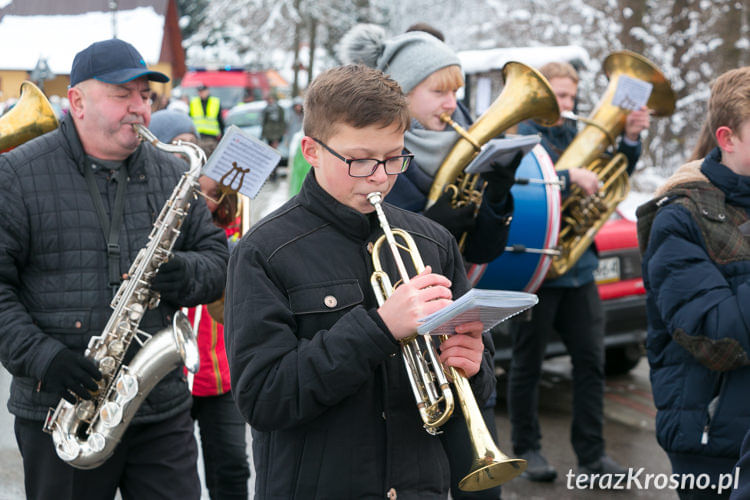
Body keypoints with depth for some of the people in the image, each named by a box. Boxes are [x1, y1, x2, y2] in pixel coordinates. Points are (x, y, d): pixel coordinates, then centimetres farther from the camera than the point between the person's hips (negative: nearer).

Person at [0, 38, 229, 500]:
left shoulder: (173, 176, 9)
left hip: (163, 409, 3)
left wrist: (186, 275, -12)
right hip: (58, 413, -3)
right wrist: (39, 355, -18)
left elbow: (217, 258, 11)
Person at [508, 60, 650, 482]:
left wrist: (630, 139, -9)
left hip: (579, 269, 5)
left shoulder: (576, 135, 12)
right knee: (528, 363, 7)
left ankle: (592, 453, 12)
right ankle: (527, 448, 19)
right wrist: (570, 176, -29)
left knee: (591, 359, 4)